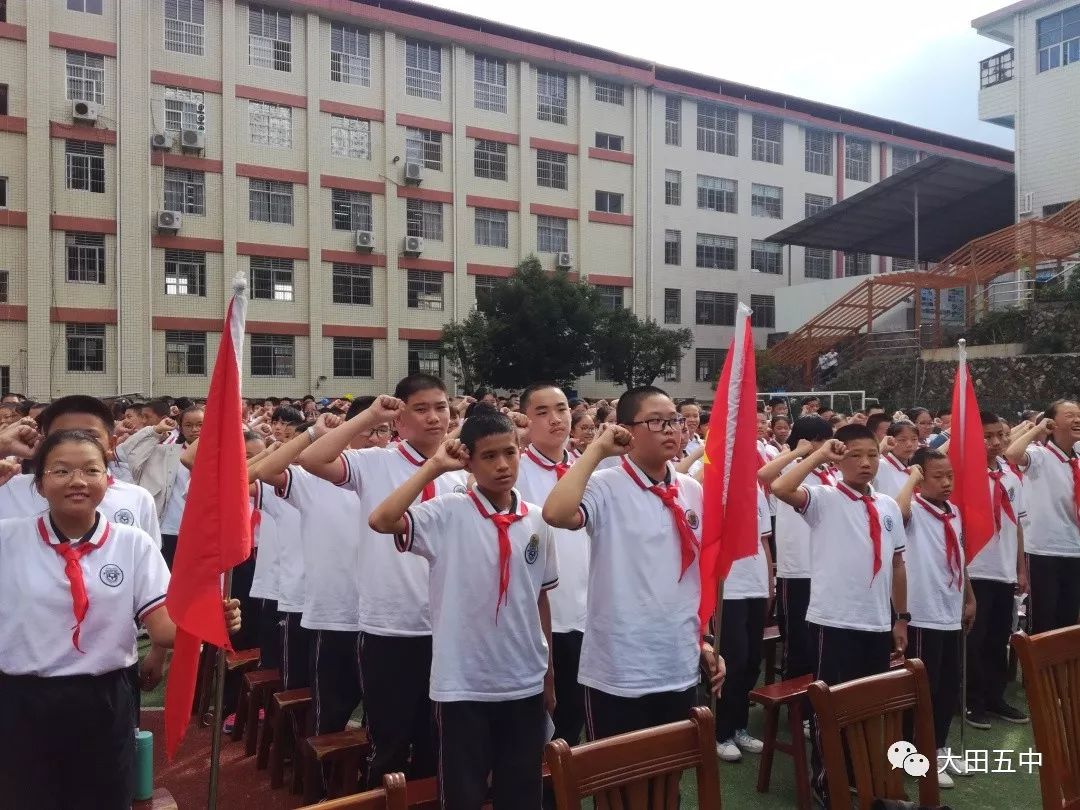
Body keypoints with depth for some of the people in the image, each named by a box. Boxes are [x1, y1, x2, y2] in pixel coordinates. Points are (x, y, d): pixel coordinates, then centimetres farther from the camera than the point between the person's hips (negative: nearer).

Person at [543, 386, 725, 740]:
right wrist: (597, 449, -23)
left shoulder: (693, 492, 5)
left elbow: (703, 574, 13)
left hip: (681, 667, 6)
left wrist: (707, 641, 13)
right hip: (618, 670, -6)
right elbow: (556, 514, -34)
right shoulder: (607, 487, -13)